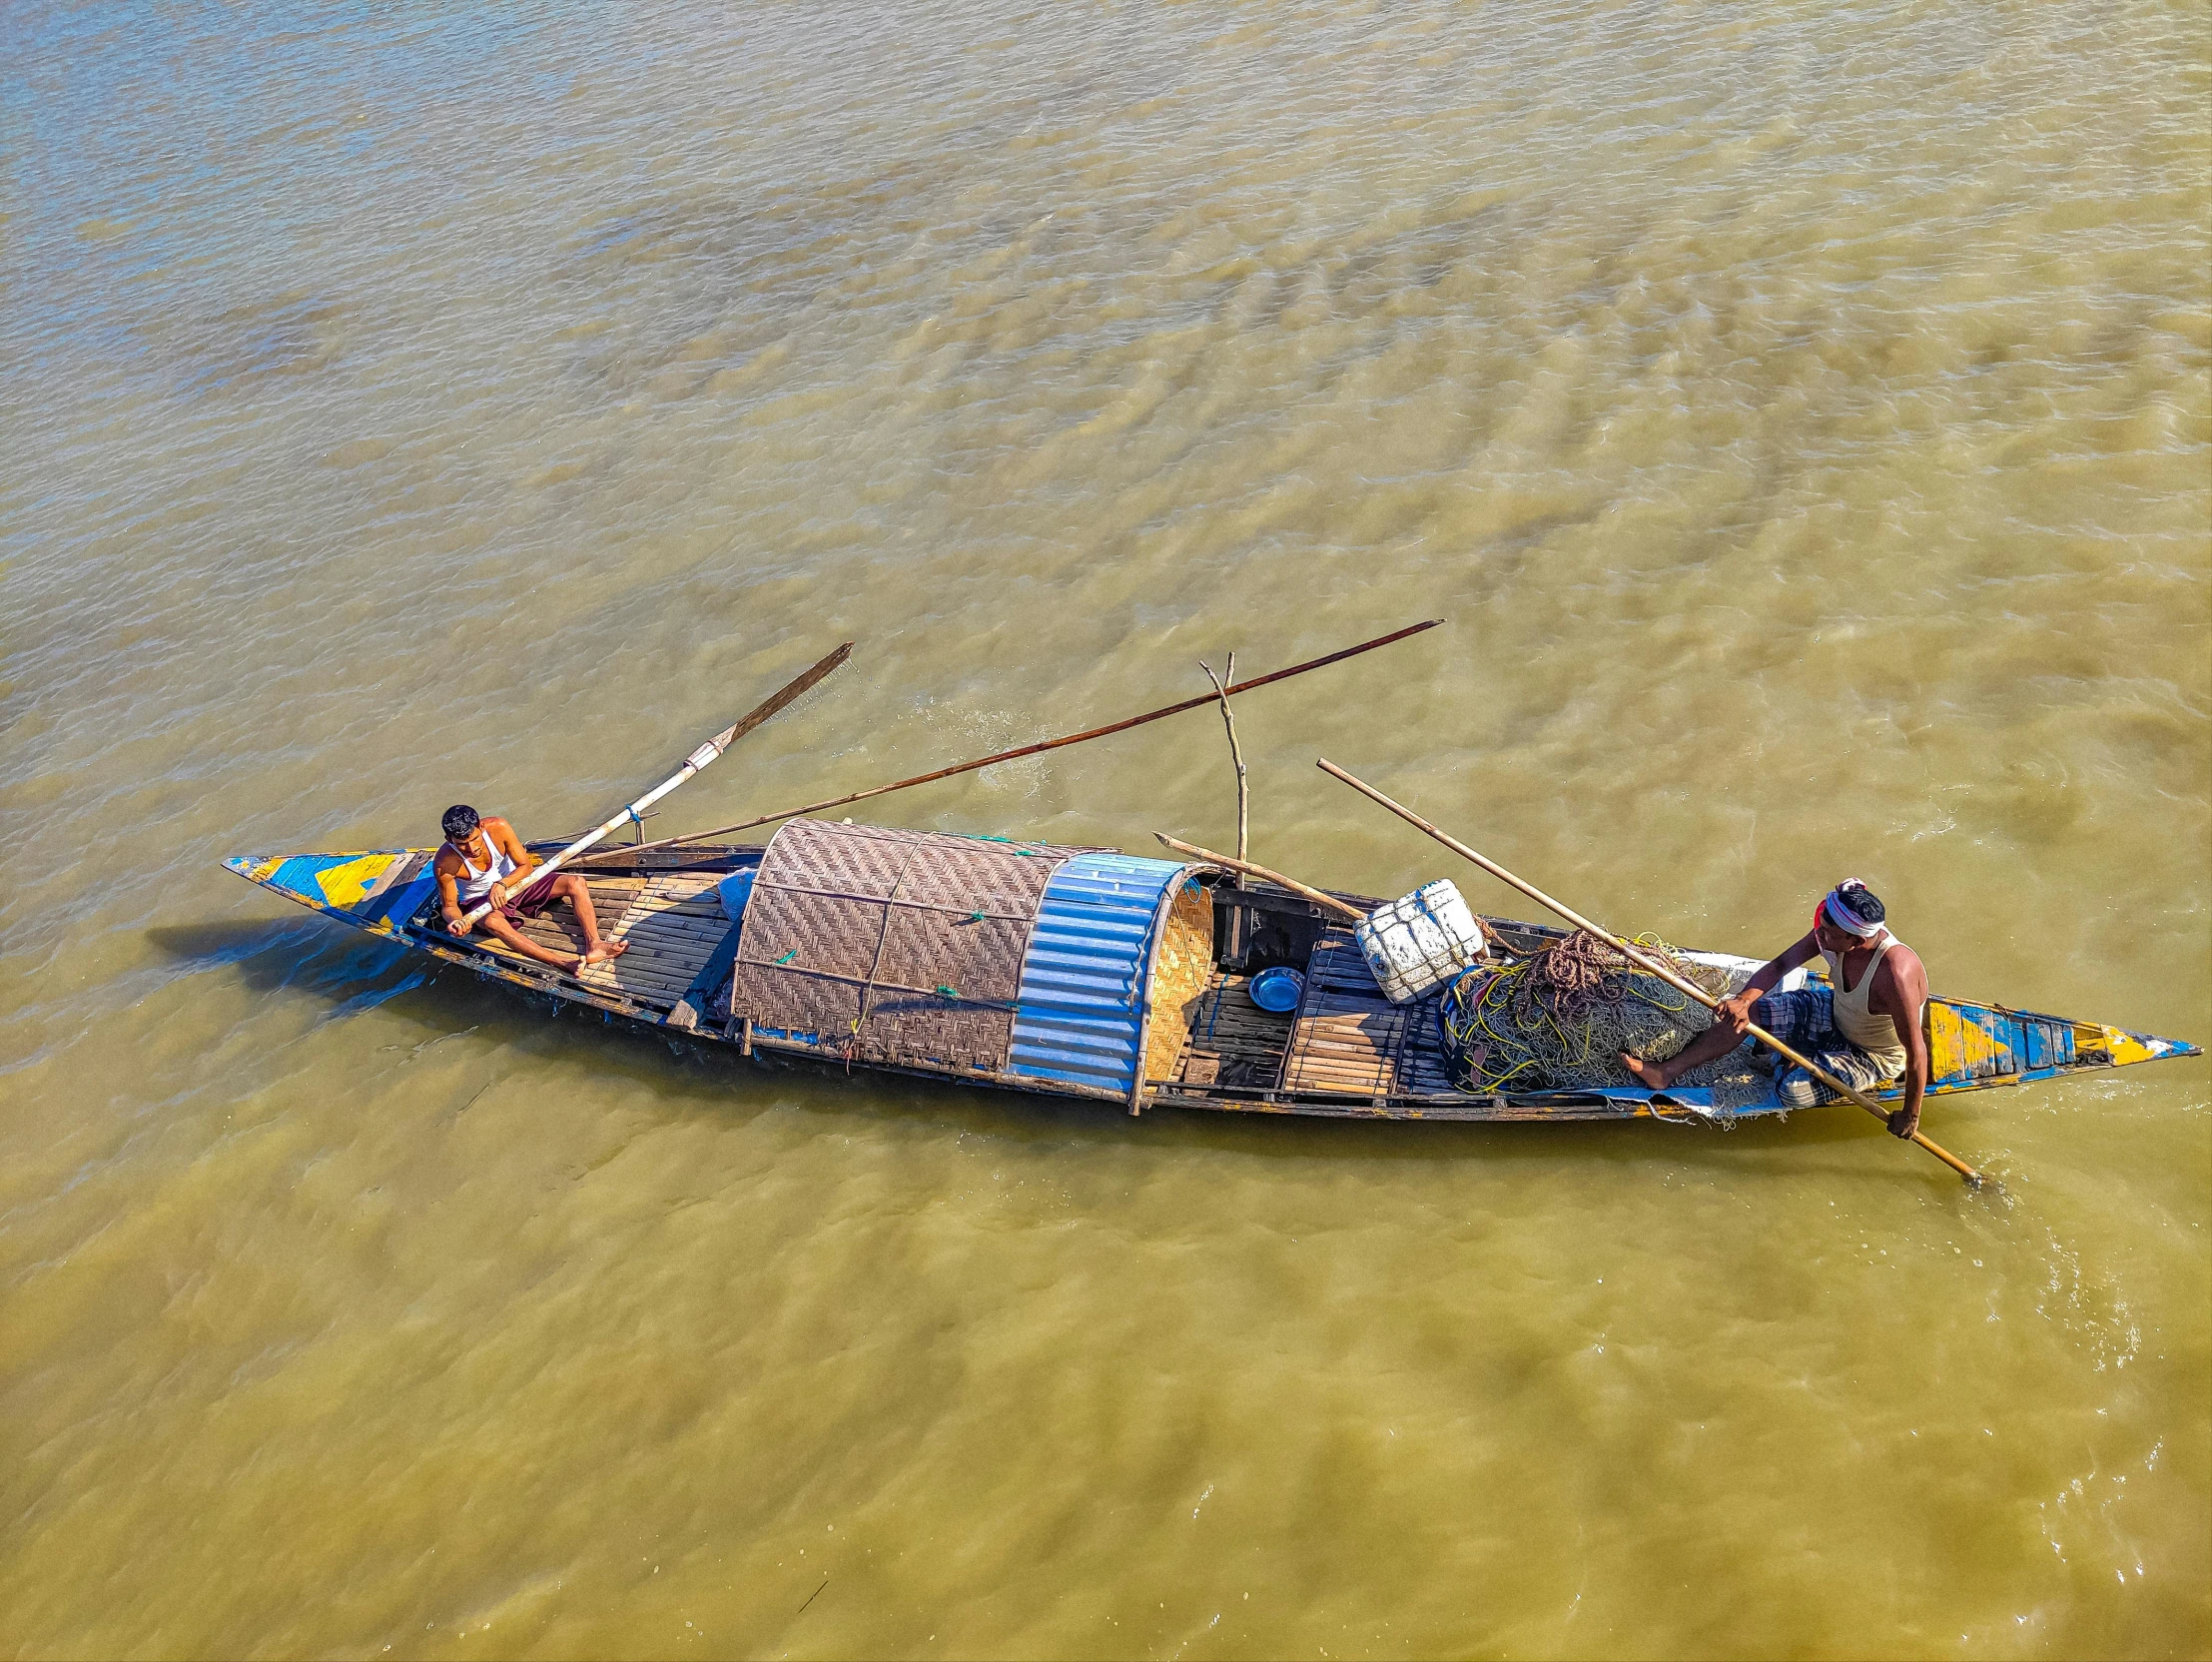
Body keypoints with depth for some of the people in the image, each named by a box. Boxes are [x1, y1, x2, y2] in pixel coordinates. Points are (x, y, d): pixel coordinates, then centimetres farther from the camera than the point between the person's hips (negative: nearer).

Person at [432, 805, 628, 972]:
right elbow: (449, 905, -15)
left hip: (515, 883, 4)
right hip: (480, 900, -4)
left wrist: (502, 884, -30)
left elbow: (525, 866, -12)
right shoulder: (445, 864, -26)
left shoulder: (498, 828, -22)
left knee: (575, 882, -15)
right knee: (492, 920, -41)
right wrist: (455, 920, -38)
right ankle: (562, 961, -53)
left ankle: (593, 945, -33)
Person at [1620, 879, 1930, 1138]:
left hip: (1875, 1055, -6)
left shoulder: (1895, 974, -40)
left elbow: (1916, 1051, -32)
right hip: (1833, 1013, 6)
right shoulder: (1834, 932, -21)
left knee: (1794, 1090, -25)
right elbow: (1781, 965, -8)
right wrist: (1744, 1000, -25)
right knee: (1744, 1014, -7)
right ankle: (1668, 1071, 2)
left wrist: (1910, 1116, -24)